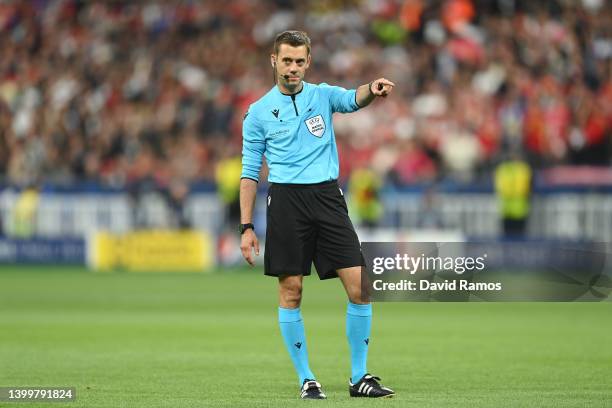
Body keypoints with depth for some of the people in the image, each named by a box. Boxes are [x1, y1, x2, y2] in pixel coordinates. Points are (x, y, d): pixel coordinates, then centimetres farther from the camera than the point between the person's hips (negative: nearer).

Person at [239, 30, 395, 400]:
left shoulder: (322, 95, 9)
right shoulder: (259, 112, 6)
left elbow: (353, 100, -13)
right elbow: (250, 172, 7)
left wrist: (373, 90, -38)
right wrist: (247, 226, 0)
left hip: (328, 197, 1)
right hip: (286, 200, -1)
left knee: (359, 286, -6)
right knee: (291, 292, -2)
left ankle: (360, 377, 3)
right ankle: (306, 379, 9)